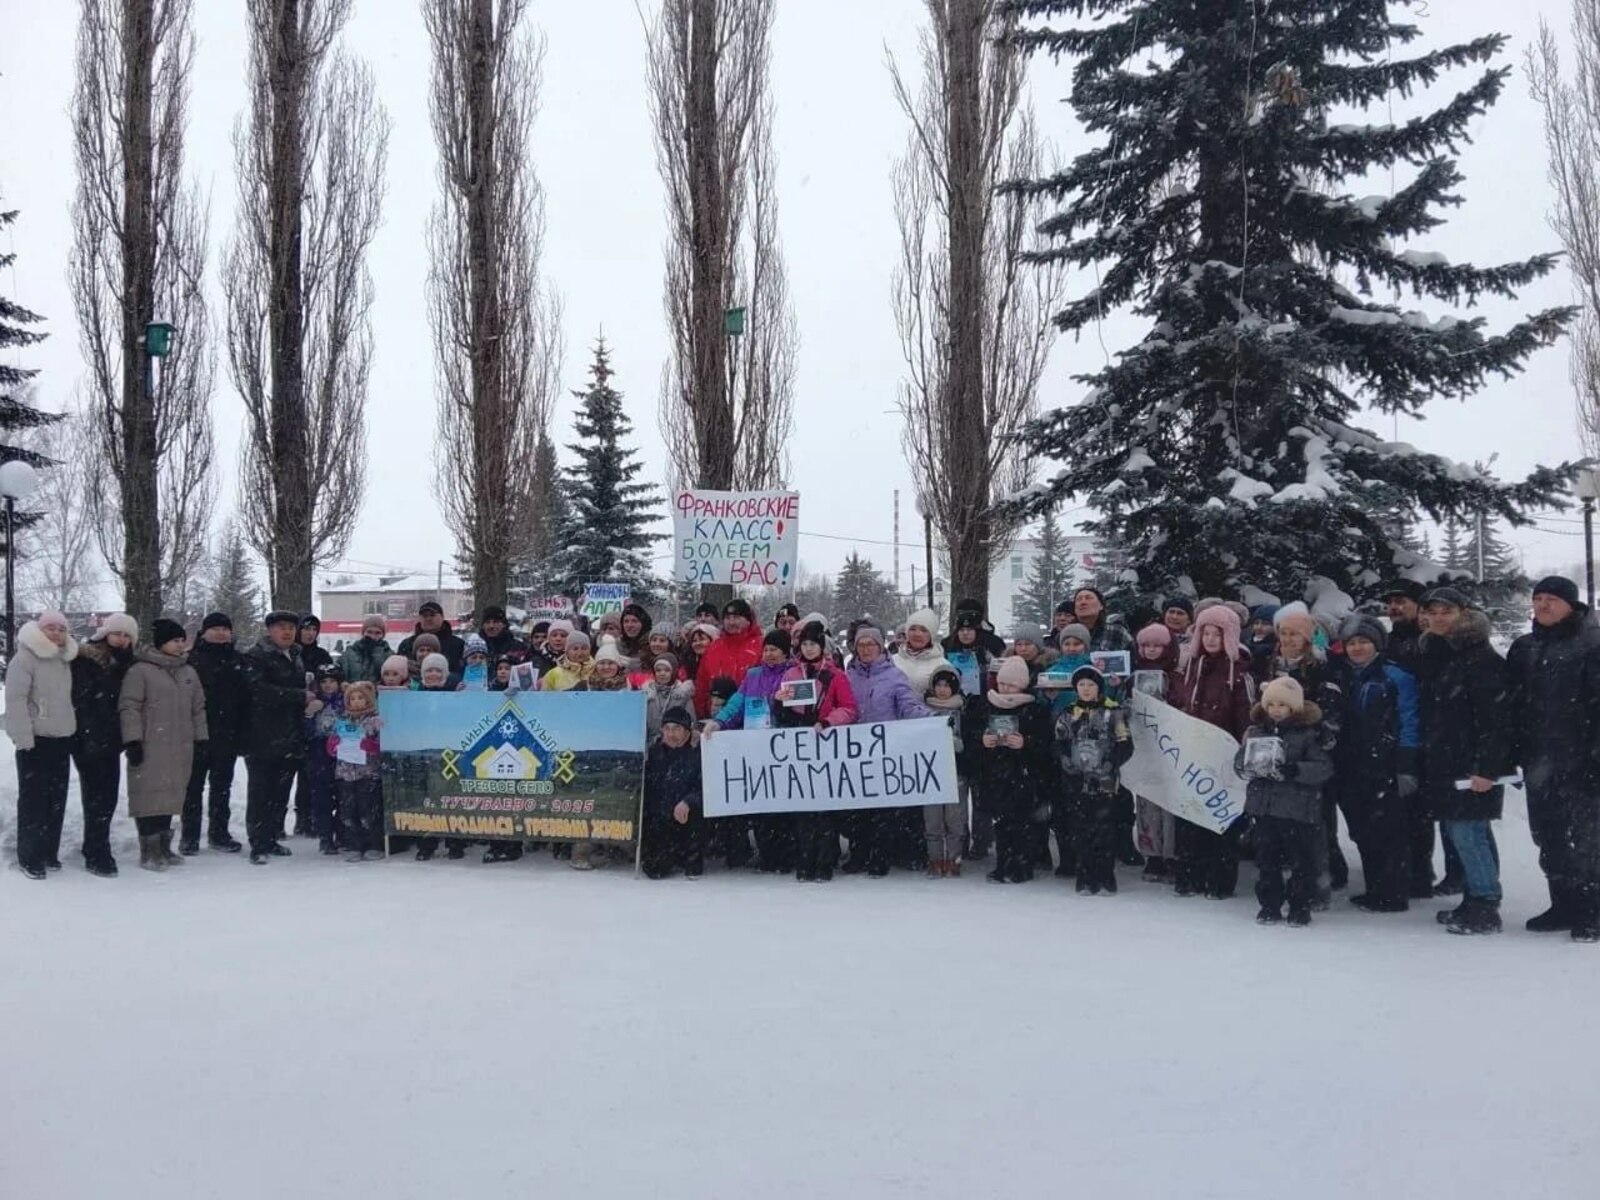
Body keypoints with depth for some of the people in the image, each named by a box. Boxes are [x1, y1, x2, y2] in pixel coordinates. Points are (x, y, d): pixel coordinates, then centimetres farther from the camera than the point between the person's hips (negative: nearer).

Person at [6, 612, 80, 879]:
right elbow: (15, 700, -15)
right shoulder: (25, 659, -11)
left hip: (61, 739, 7)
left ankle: (49, 852, 20)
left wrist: (73, 731, 15)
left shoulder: (65, 661, 11)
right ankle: (29, 857, 4)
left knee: (57, 798, 10)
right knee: (33, 799, -3)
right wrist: (23, 737, -20)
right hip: (35, 740, -7)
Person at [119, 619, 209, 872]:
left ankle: (164, 847, 19)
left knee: (171, 795, 10)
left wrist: (201, 738, 15)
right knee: (150, 795, -4)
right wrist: (132, 740, -15)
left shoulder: (189, 673, 15)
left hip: (179, 749, 6)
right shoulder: (140, 671, -6)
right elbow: (129, 707, -10)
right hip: (150, 748, -6)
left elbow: (198, 708, 19)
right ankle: (149, 851, 4)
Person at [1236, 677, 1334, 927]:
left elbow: (1324, 768, -11)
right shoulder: (1255, 731, 7)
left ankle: (1300, 907, 17)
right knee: (1266, 858, 10)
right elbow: (1239, 761, 8)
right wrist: (1251, 766, -15)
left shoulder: (1309, 733, -5)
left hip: (1299, 809, -4)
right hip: (1263, 806, 4)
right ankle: (1269, 905, 21)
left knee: (1301, 859, 5)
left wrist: (1296, 770, -25)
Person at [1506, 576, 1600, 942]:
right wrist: (1513, 755, 8)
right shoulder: (1523, 649, 13)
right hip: (1539, 761, 6)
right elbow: (1514, 706, 13)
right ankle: (1564, 905, 21)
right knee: (1549, 837, 11)